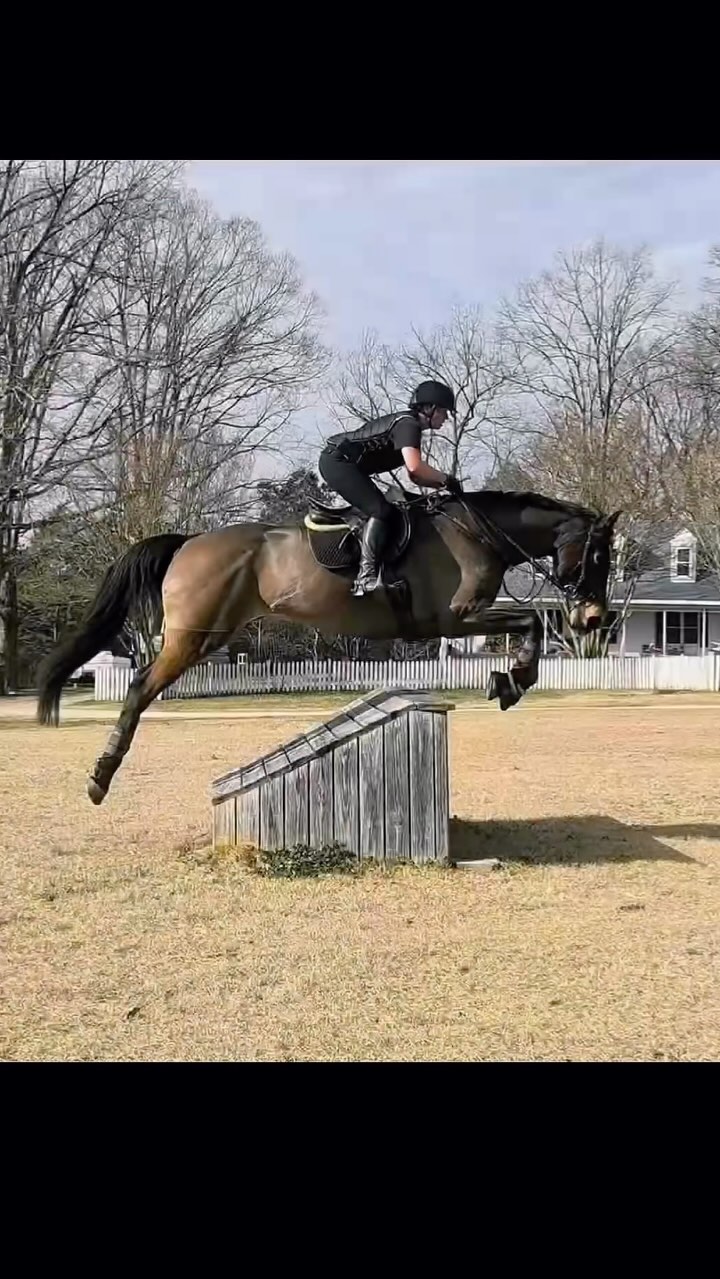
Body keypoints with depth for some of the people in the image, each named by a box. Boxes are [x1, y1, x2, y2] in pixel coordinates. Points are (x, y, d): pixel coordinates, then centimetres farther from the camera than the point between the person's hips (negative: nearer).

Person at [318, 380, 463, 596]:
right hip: (337, 461, -11)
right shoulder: (408, 424, -12)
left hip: (340, 463, 11)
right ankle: (366, 578, -26)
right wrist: (446, 480, -13)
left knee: (380, 509, 13)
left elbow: (415, 476, 23)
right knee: (381, 511, -18)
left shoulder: (409, 425, 19)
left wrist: (444, 485, 10)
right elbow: (415, 467, -27)